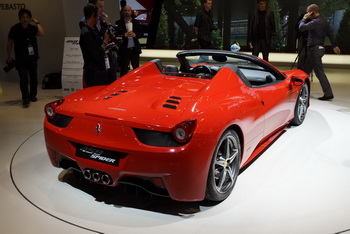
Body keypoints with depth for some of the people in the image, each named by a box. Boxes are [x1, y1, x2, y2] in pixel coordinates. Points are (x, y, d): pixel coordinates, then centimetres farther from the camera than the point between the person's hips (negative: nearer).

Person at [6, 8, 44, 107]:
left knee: (33, 78, 11)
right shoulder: (15, 29, -3)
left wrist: (37, 23, -10)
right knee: (24, 79, -11)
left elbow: (41, 34, -15)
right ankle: (25, 99, -8)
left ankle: (33, 96, 27)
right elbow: (9, 43, 3)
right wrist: (9, 57, 6)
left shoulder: (32, 28, 3)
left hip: (33, 58, 3)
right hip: (21, 59, -3)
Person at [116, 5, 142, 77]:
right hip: (124, 50, -3)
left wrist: (135, 35, -12)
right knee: (124, 70, 1)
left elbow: (141, 34, 7)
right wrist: (125, 35, -19)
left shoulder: (136, 22, 10)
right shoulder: (119, 23, 2)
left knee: (136, 68, 8)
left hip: (135, 49, 3)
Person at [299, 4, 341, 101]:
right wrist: (334, 46, 23)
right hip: (319, 47, 10)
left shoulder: (316, 22, -19)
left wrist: (304, 19, -9)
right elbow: (330, 33, 16)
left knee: (319, 72, -8)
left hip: (315, 49, -10)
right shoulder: (324, 21, 12)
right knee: (306, 71, 18)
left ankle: (328, 94, -7)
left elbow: (301, 27, -28)